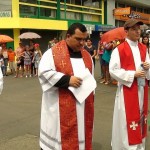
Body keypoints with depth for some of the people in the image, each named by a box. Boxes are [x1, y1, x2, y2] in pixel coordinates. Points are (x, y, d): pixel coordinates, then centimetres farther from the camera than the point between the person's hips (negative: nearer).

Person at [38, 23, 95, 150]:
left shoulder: (87, 55, 11)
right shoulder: (53, 53, -8)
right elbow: (44, 72, -16)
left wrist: (91, 93, 11)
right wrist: (67, 80, -21)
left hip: (83, 105, 6)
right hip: (61, 106, -5)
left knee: (81, 131, 13)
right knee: (63, 134, 2)